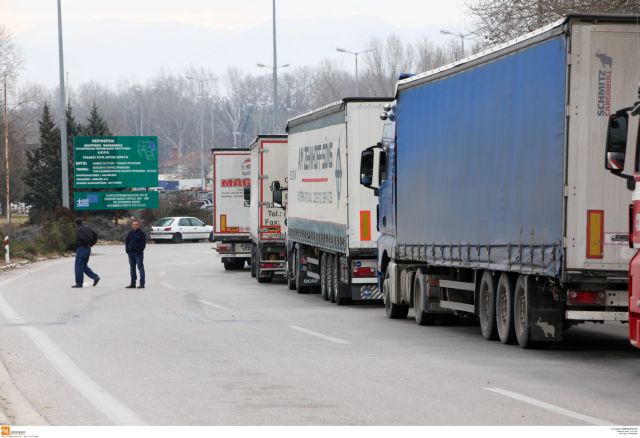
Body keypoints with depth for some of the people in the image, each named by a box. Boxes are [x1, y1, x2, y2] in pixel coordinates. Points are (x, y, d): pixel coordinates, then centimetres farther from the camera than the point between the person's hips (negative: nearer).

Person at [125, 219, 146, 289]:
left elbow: (143, 243, -8)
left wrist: (139, 250, -14)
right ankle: (133, 283, 16)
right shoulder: (130, 233, 13)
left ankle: (142, 283, -7)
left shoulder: (141, 233, -4)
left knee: (140, 268, -6)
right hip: (131, 253, 6)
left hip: (138, 253, -6)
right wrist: (127, 250, 5)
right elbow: (127, 242, 18)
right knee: (132, 269, 10)